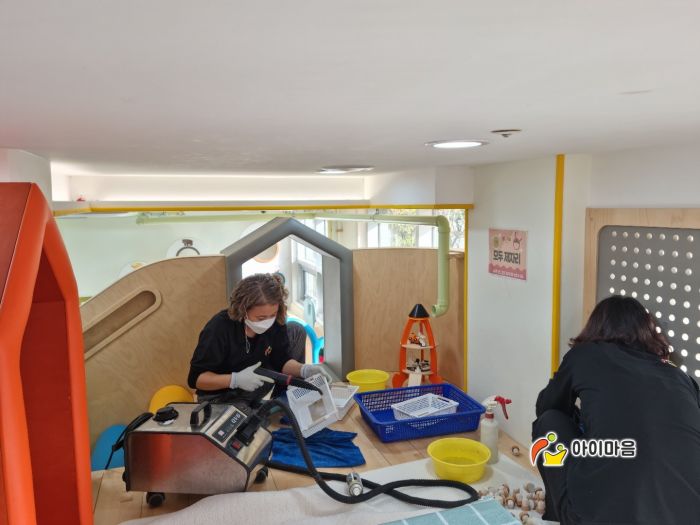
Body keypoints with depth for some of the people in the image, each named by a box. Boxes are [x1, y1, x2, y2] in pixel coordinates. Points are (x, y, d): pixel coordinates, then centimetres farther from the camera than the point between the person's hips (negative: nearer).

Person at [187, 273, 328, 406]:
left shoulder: (276, 323, -16)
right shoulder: (219, 328, -28)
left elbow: (282, 360, -4)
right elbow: (195, 378, -20)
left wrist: (304, 370, -24)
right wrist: (235, 379, -33)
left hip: (254, 386, 6)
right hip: (219, 395, -5)